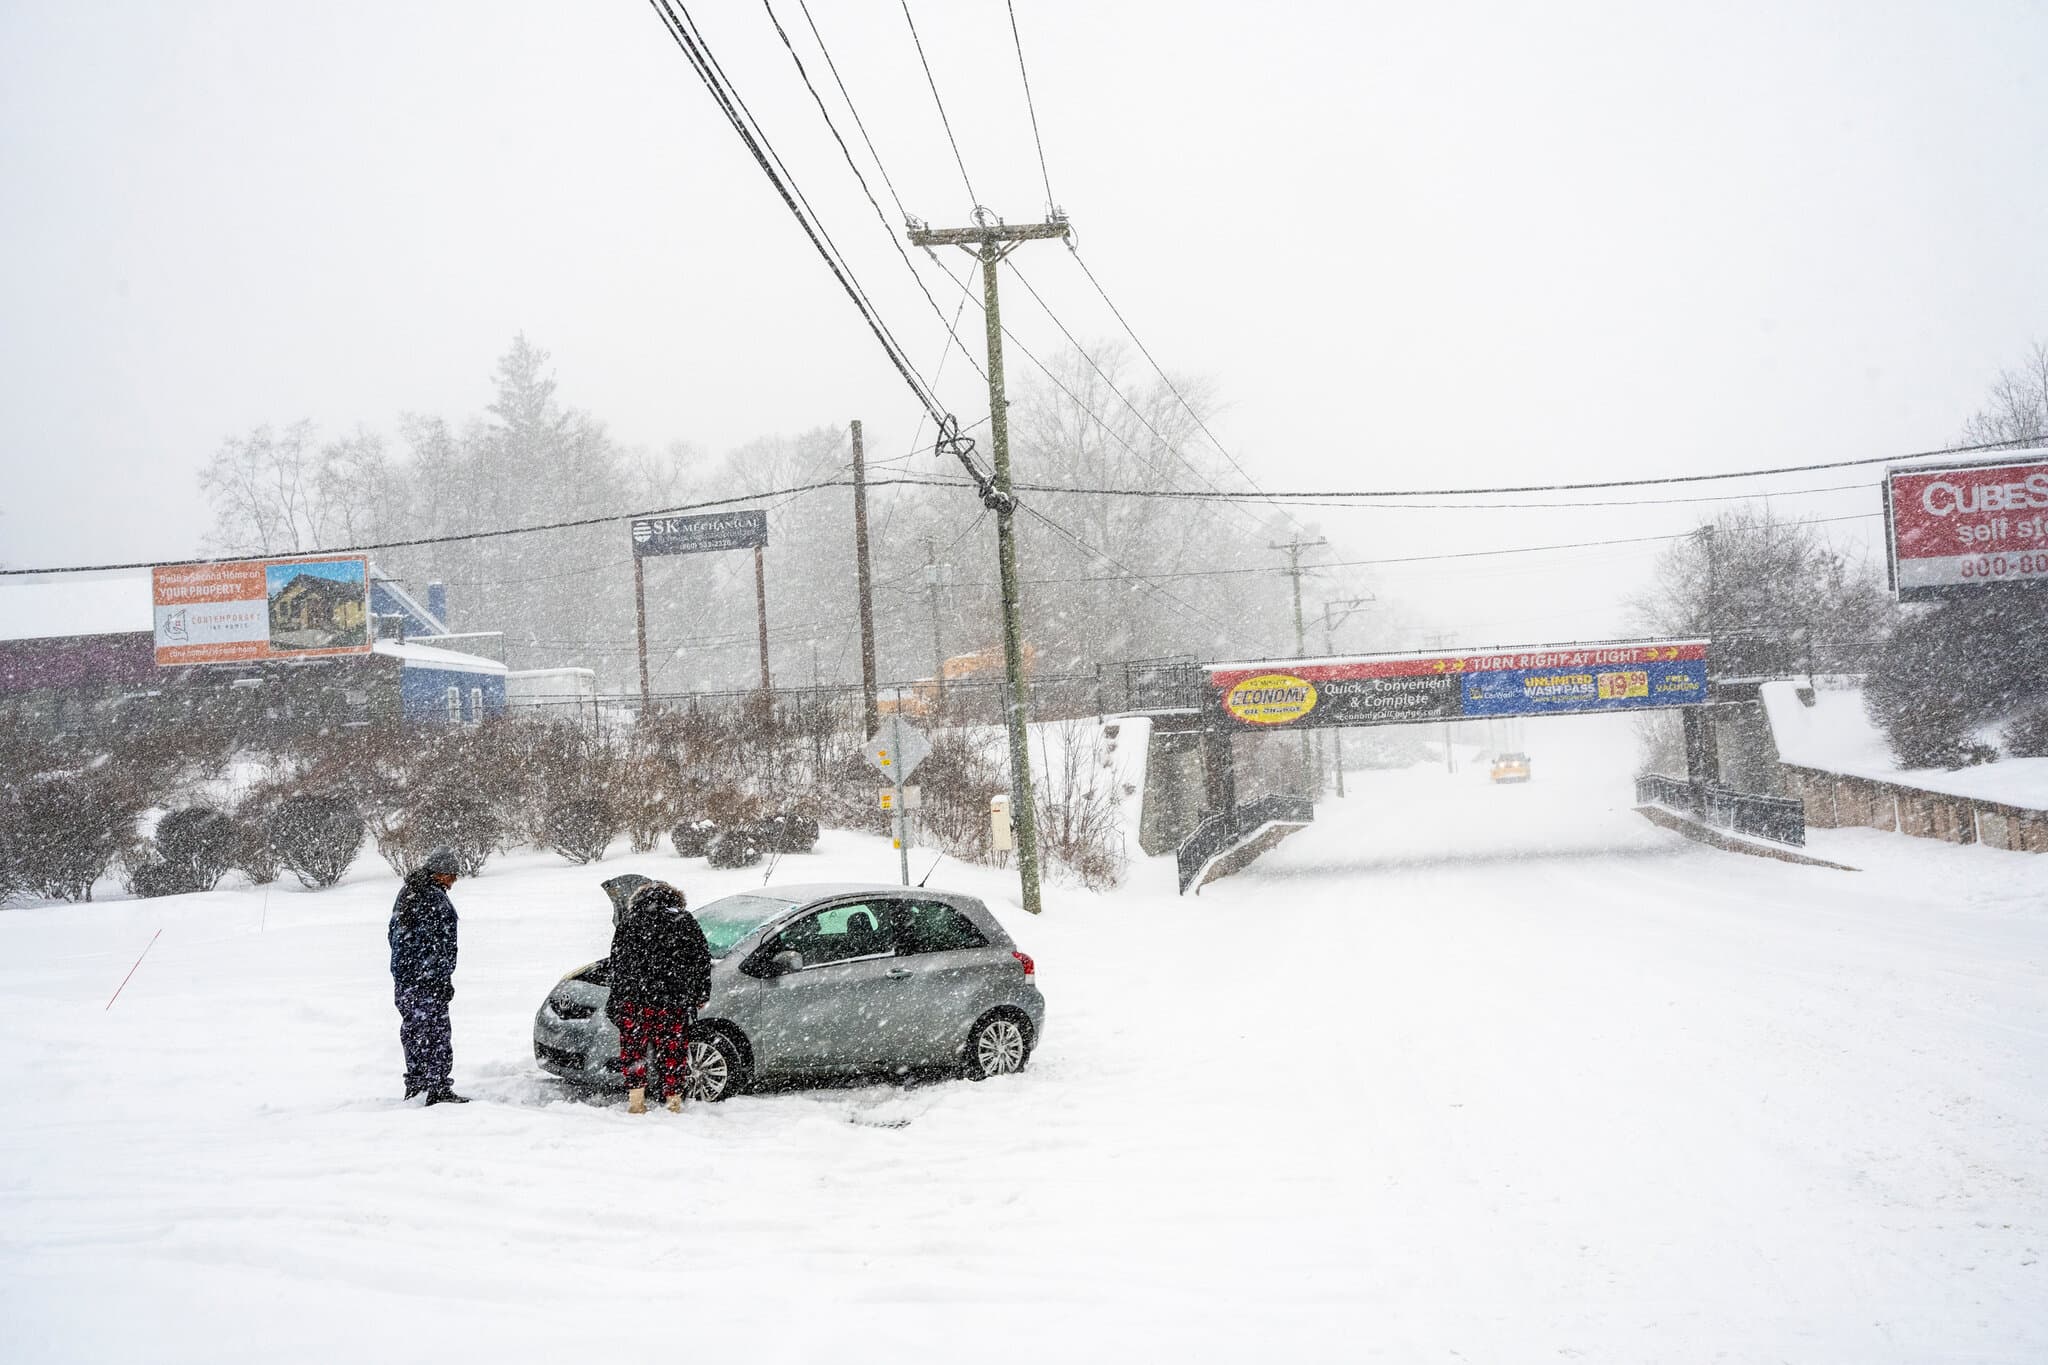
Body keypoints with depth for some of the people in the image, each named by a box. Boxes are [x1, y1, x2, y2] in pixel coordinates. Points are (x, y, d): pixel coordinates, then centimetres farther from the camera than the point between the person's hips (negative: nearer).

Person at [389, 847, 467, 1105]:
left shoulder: (406, 892, 12)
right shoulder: (436, 899, -16)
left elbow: (394, 934, 19)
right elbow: (440, 945, -17)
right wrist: (445, 980, -13)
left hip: (403, 978, 9)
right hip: (428, 980, -9)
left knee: (412, 1031, 16)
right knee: (436, 1033, -5)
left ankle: (414, 1088, 25)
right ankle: (438, 1091, -6)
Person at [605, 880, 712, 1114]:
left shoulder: (629, 920, 13)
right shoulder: (684, 920, 11)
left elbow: (617, 962, 11)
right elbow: (702, 957, 8)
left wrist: (617, 1002, 14)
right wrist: (701, 995, 12)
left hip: (633, 998, 0)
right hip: (673, 999, 0)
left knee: (633, 1049, 7)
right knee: (673, 1049, 7)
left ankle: (636, 1100, 2)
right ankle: (674, 1099, 7)